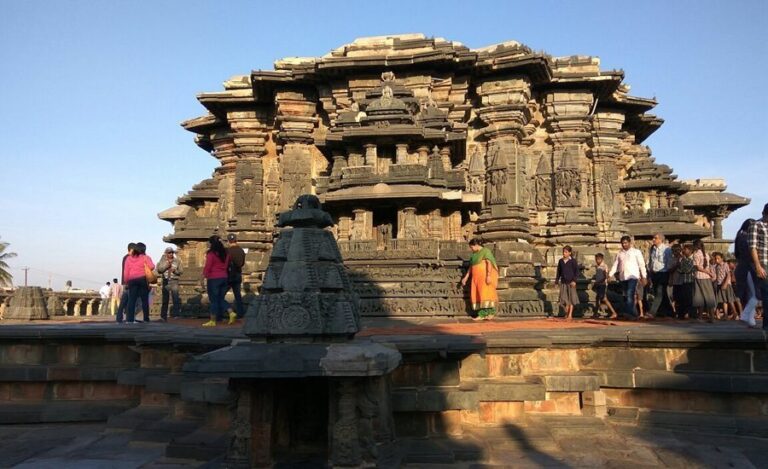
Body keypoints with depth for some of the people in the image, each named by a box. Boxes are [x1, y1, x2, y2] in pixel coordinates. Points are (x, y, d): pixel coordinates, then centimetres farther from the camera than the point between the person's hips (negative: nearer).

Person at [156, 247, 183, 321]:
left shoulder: (177, 261, 7)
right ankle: (163, 316, 15)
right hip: (165, 280, 2)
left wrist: (175, 270, -11)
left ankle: (176, 314, -13)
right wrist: (167, 265, -12)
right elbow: (159, 269, -4)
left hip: (174, 281, -1)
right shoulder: (162, 261, 9)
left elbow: (181, 271, 6)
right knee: (165, 299, 7)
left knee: (176, 297, -16)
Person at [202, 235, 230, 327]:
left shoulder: (211, 253, -11)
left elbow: (207, 267, -10)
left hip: (213, 278, -6)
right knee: (221, 299, 16)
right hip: (224, 277, 6)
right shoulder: (225, 253, 8)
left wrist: (204, 275, 2)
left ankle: (213, 321, 4)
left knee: (213, 300, 0)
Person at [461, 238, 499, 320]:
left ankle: (491, 313, -10)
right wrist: (465, 278, 15)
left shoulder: (485, 251, -6)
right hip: (476, 277, 7)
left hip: (485, 276, -7)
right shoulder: (473, 255, 17)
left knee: (486, 293, -13)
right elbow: (471, 267, 20)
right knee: (478, 295, -1)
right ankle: (482, 314, -3)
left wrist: (488, 276, -25)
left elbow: (489, 263, -16)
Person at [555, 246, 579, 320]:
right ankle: (566, 313, 20)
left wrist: (574, 280, -15)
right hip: (563, 282, 3)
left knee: (571, 299, 2)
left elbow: (577, 271, -5)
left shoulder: (573, 261, -4)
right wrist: (557, 281, 11)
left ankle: (570, 315, 8)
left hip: (570, 283, -3)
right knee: (563, 299, 1)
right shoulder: (560, 261, 8)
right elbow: (558, 272, 15)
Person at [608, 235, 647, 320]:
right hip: (623, 277, 5)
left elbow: (641, 264, 3)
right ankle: (633, 313, 13)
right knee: (626, 295, 6)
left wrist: (644, 276, -4)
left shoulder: (636, 252, 6)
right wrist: (610, 275, 2)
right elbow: (615, 265, 14)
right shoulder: (619, 253, 16)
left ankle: (629, 312, -24)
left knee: (630, 294, -19)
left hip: (633, 276, -5)